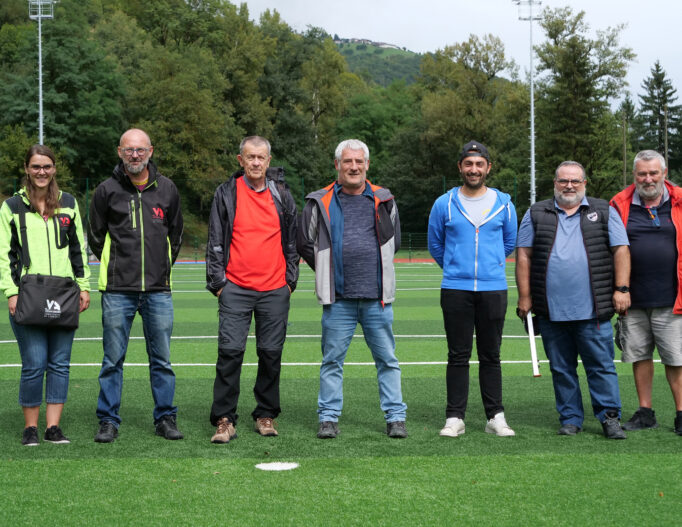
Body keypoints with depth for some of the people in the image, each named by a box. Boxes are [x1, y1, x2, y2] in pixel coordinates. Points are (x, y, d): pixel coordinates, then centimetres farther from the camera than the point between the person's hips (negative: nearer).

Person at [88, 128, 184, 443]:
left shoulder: (167, 189, 7)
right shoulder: (107, 190, 1)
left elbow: (176, 234, 20)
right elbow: (96, 237, 11)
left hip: (158, 290, 2)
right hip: (117, 290, -1)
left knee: (162, 359, 5)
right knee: (112, 360, 2)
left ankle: (165, 418, 15)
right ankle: (109, 421, 11)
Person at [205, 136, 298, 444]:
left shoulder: (282, 194, 8)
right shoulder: (226, 193, 4)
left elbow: (292, 239, 14)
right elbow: (215, 241, 5)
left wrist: (290, 279, 9)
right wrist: (217, 281, 0)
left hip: (275, 290, 2)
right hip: (235, 288, -2)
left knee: (271, 353, 4)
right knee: (230, 351, -8)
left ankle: (266, 414, 17)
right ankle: (224, 419, -2)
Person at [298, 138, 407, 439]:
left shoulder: (383, 201, 9)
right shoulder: (320, 202, 4)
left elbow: (394, 242, 21)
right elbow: (305, 243, 10)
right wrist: (329, 274, 10)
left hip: (377, 297, 1)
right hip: (338, 299, -1)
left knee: (387, 359, 4)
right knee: (332, 360, 3)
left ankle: (395, 417, 11)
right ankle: (328, 417, 11)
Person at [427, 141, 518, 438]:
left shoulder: (504, 204, 5)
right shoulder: (444, 204, 3)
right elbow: (435, 244, 18)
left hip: (493, 288, 1)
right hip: (455, 290, -1)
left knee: (491, 356, 5)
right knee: (458, 356, 1)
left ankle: (495, 417, 11)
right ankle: (455, 418, 6)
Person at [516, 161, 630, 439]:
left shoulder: (604, 212, 10)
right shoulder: (536, 214, 11)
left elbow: (621, 250, 5)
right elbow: (524, 256, 8)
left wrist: (622, 289, -4)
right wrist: (525, 296, 1)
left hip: (593, 311, -1)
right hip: (551, 310, 2)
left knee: (601, 365, -1)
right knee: (561, 369, 7)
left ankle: (610, 416, 7)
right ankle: (570, 419, 16)